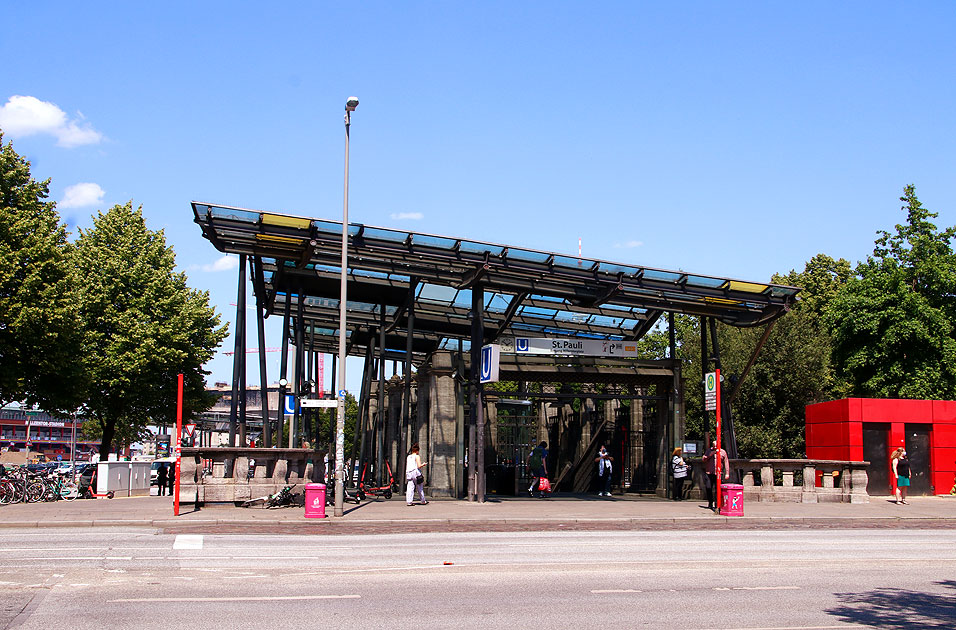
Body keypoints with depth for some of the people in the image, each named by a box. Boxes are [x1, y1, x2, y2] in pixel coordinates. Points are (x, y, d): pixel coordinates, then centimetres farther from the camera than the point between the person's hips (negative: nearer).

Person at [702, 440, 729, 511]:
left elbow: (726, 463, 6)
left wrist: (727, 473, 0)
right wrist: (711, 454, -10)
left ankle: (715, 504, 0)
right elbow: (704, 459, 1)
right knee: (709, 488, 0)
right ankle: (709, 503, 15)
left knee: (716, 489, -6)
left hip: (718, 474, -2)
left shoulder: (723, 452, 7)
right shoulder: (708, 451, 11)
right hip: (709, 473, 2)